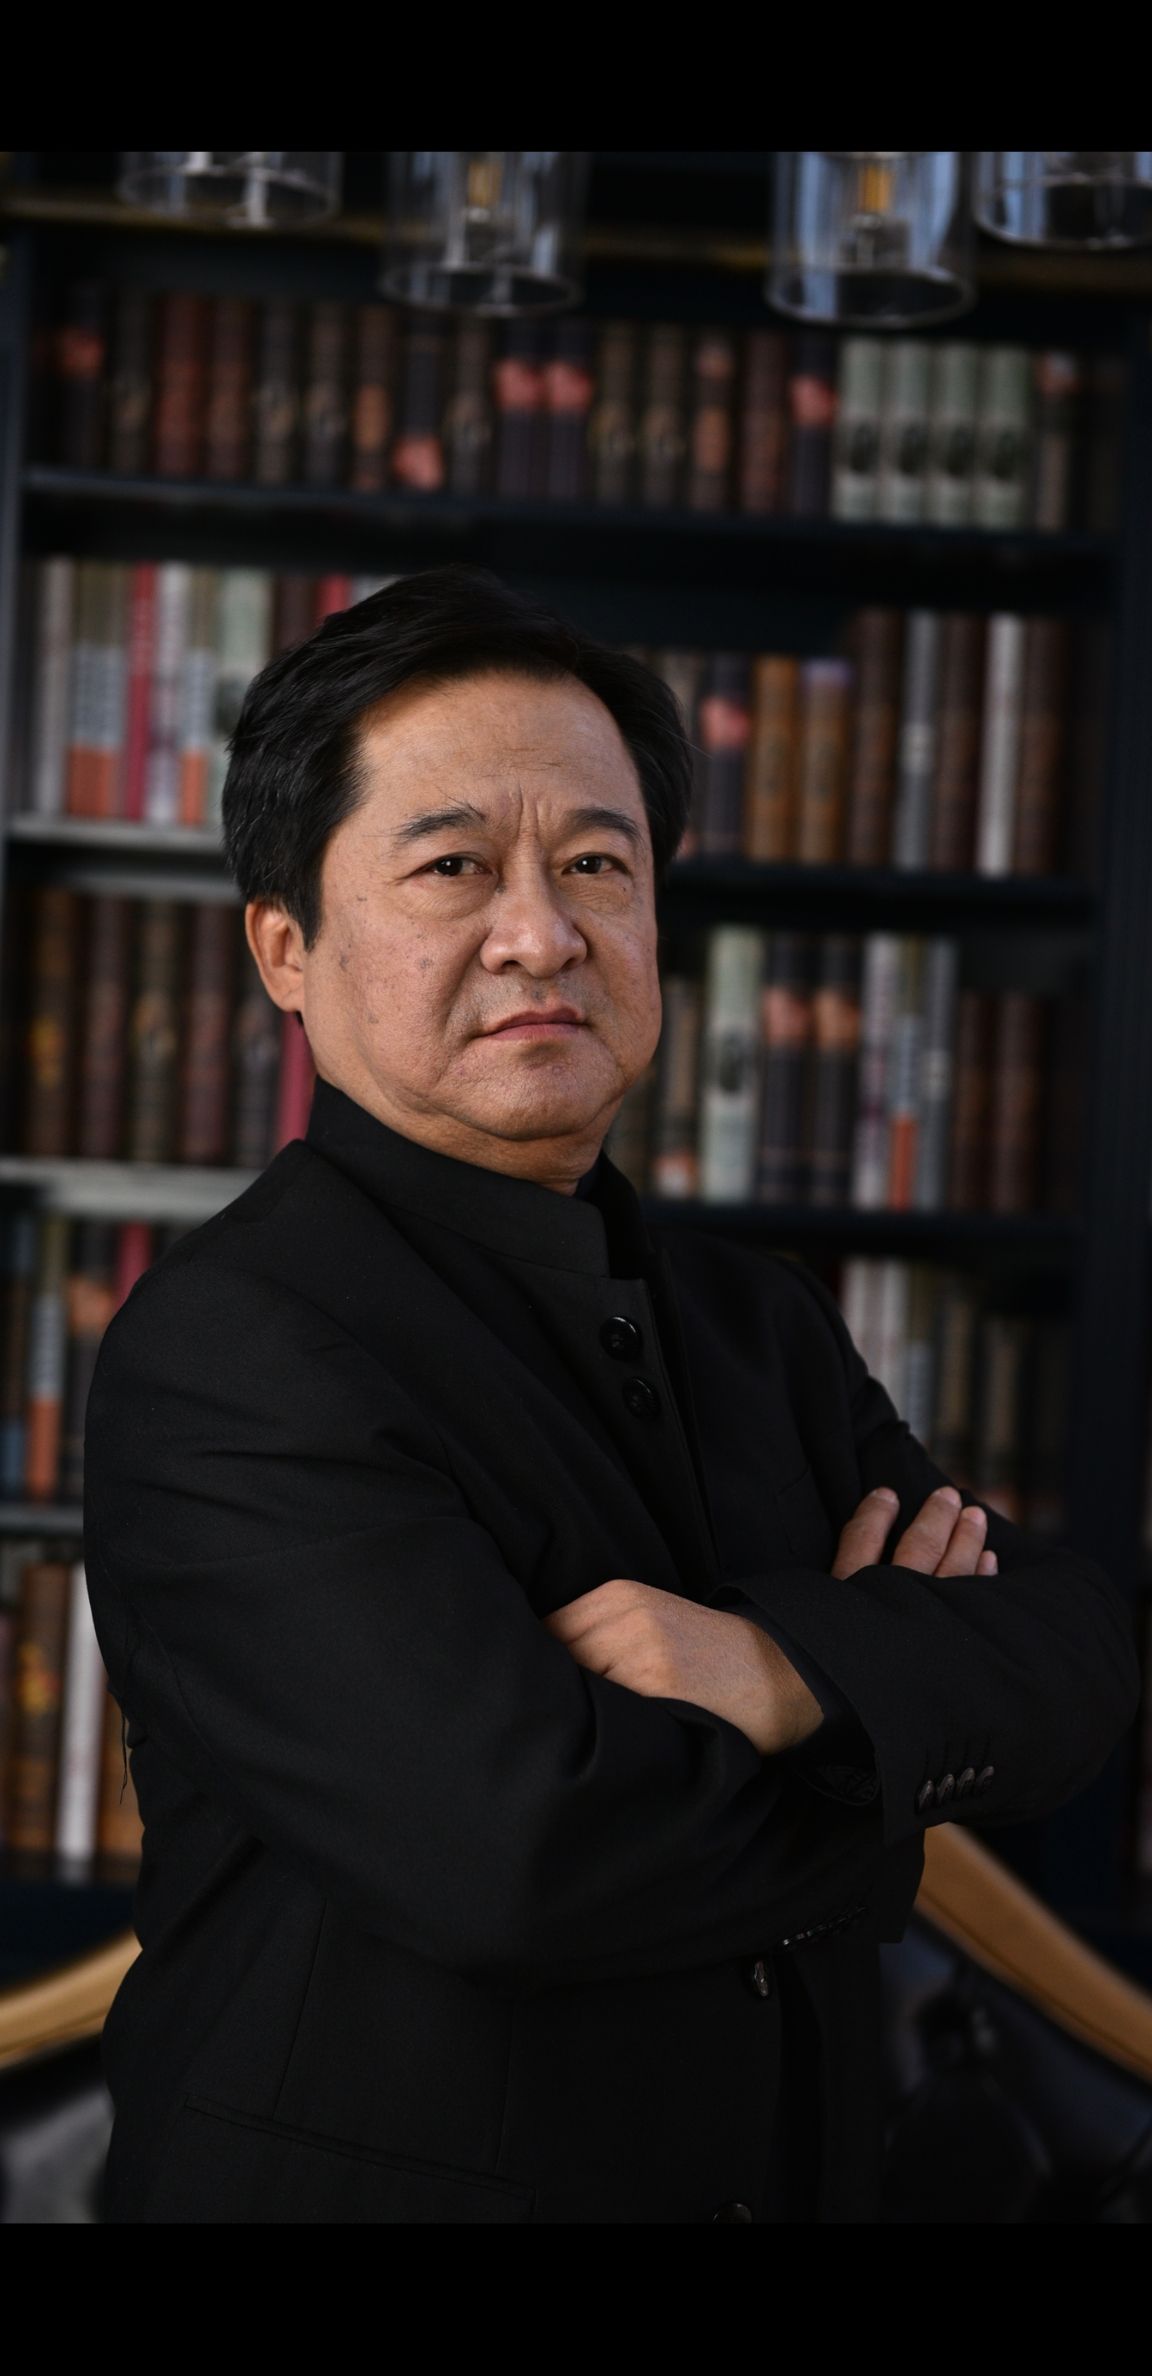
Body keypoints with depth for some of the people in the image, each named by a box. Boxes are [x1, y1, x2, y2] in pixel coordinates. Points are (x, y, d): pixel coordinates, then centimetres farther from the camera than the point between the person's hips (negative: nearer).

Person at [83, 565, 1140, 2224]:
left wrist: (793, 1668, -24)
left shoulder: (758, 1324, 7)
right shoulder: (229, 1350, -18)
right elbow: (523, 1849, -28)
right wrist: (898, 1674, -12)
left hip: (794, 2174, 7)